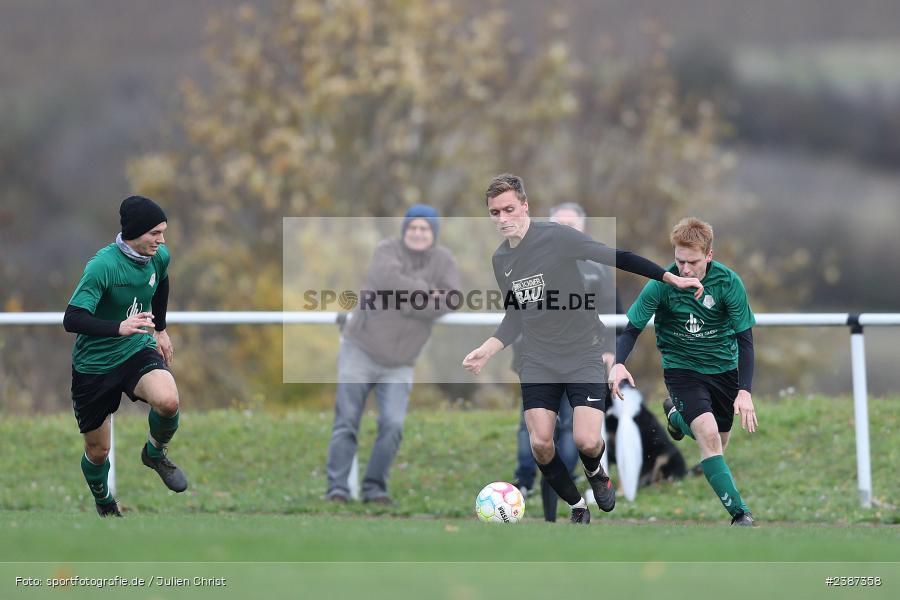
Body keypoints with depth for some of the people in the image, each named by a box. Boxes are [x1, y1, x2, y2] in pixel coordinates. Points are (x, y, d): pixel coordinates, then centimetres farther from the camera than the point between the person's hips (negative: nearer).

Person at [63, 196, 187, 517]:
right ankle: (105, 506, 41)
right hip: (93, 366, -4)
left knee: (168, 401, -28)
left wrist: (160, 329, 27)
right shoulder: (103, 265, -27)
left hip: (138, 352, 4)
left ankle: (155, 452, 5)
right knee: (97, 451, 9)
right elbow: (72, 319, -33)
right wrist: (120, 327, -46)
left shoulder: (159, 257, -7)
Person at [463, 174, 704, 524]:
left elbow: (617, 258, -11)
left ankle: (595, 472, 20)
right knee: (540, 444, -9)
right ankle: (577, 507, 15)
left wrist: (673, 279, -14)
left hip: (583, 357, -5)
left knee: (586, 441, -17)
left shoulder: (556, 238, -13)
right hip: (538, 362, 5)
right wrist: (487, 350, 4)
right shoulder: (500, 260, 7)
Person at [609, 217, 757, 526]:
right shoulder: (663, 283, -20)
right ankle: (739, 512, -19)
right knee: (708, 435, -24)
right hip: (681, 367, -3)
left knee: (718, 442, 17)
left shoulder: (728, 281, -18)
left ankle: (675, 415, 49)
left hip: (723, 366, 3)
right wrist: (618, 363, -32)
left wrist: (744, 391, -23)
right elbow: (632, 327, -12)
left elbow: (744, 338, -14)